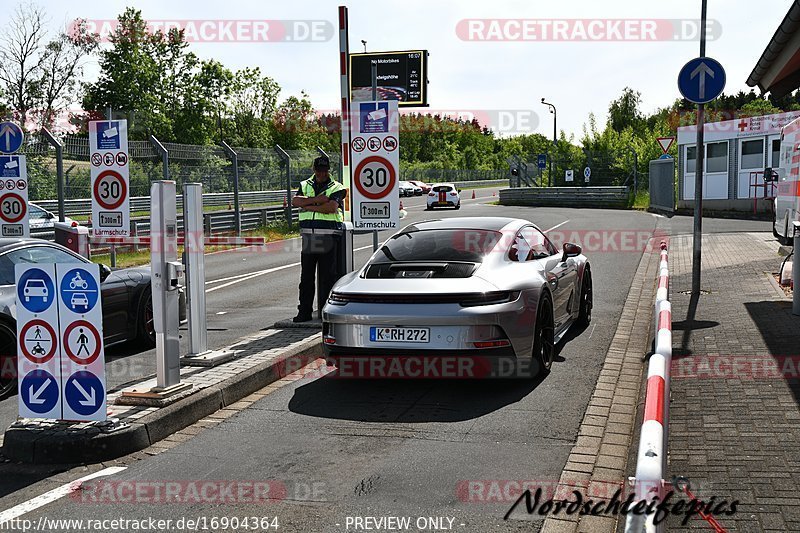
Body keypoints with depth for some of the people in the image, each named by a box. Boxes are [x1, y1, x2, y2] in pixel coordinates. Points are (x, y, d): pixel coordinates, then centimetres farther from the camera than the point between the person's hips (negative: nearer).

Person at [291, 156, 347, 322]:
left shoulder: (337, 188, 3)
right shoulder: (305, 185, 16)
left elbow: (332, 207, -15)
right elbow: (295, 201, -3)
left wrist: (309, 206, -8)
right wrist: (316, 199, -12)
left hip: (329, 238, -4)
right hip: (308, 238, 4)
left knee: (328, 276, -2)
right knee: (306, 276, 7)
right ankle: (304, 312, 13)